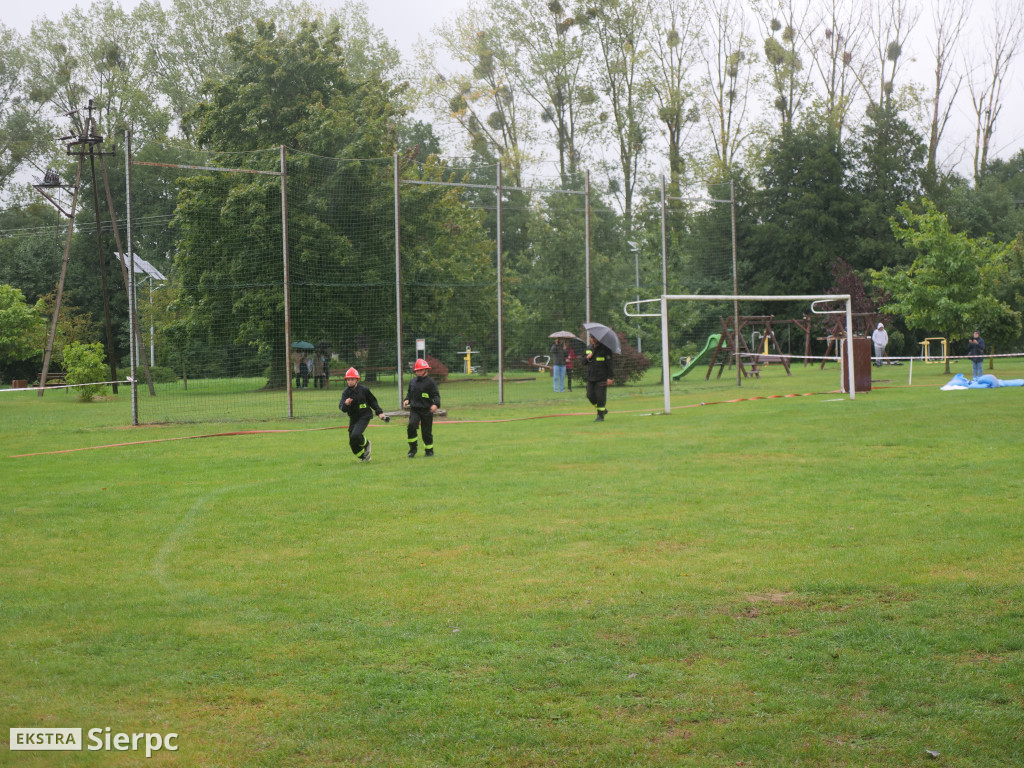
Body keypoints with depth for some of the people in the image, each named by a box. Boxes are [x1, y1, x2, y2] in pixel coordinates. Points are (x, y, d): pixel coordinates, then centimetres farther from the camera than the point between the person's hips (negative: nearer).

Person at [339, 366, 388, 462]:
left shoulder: (364, 390, -6)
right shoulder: (346, 392, 0)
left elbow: (372, 401, 7)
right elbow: (342, 408, -13)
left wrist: (379, 412, 5)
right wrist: (345, 404, -35)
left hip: (364, 416, -4)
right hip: (353, 418, 4)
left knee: (355, 435, -26)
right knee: (352, 444, 4)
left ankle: (366, 444, 6)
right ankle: (364, 457, 26)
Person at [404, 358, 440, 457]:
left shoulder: (430, 382, -5)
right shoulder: (412, 382, 12)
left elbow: (436, 395, -9)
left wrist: (435, 404, -27)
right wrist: (407, 400, 5)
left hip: (426, 411, -3)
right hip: (414, 409, 3)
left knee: (426, 431, 2)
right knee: (411, 425, -20)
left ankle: (429, 450, 23)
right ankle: (413, 448, -7)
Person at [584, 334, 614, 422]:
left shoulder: (605, 349, -5)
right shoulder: (589, 348, 13)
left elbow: (609, 364, -7)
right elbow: (583, 362, 17)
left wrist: (610, 377, -13)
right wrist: (587, 358, -7)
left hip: (602, 378, -6)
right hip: (590, 378, 6)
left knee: (600, 396, -8)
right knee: (590, 395, 3)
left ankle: (600, 415, 3)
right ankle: (603, 410, 23)